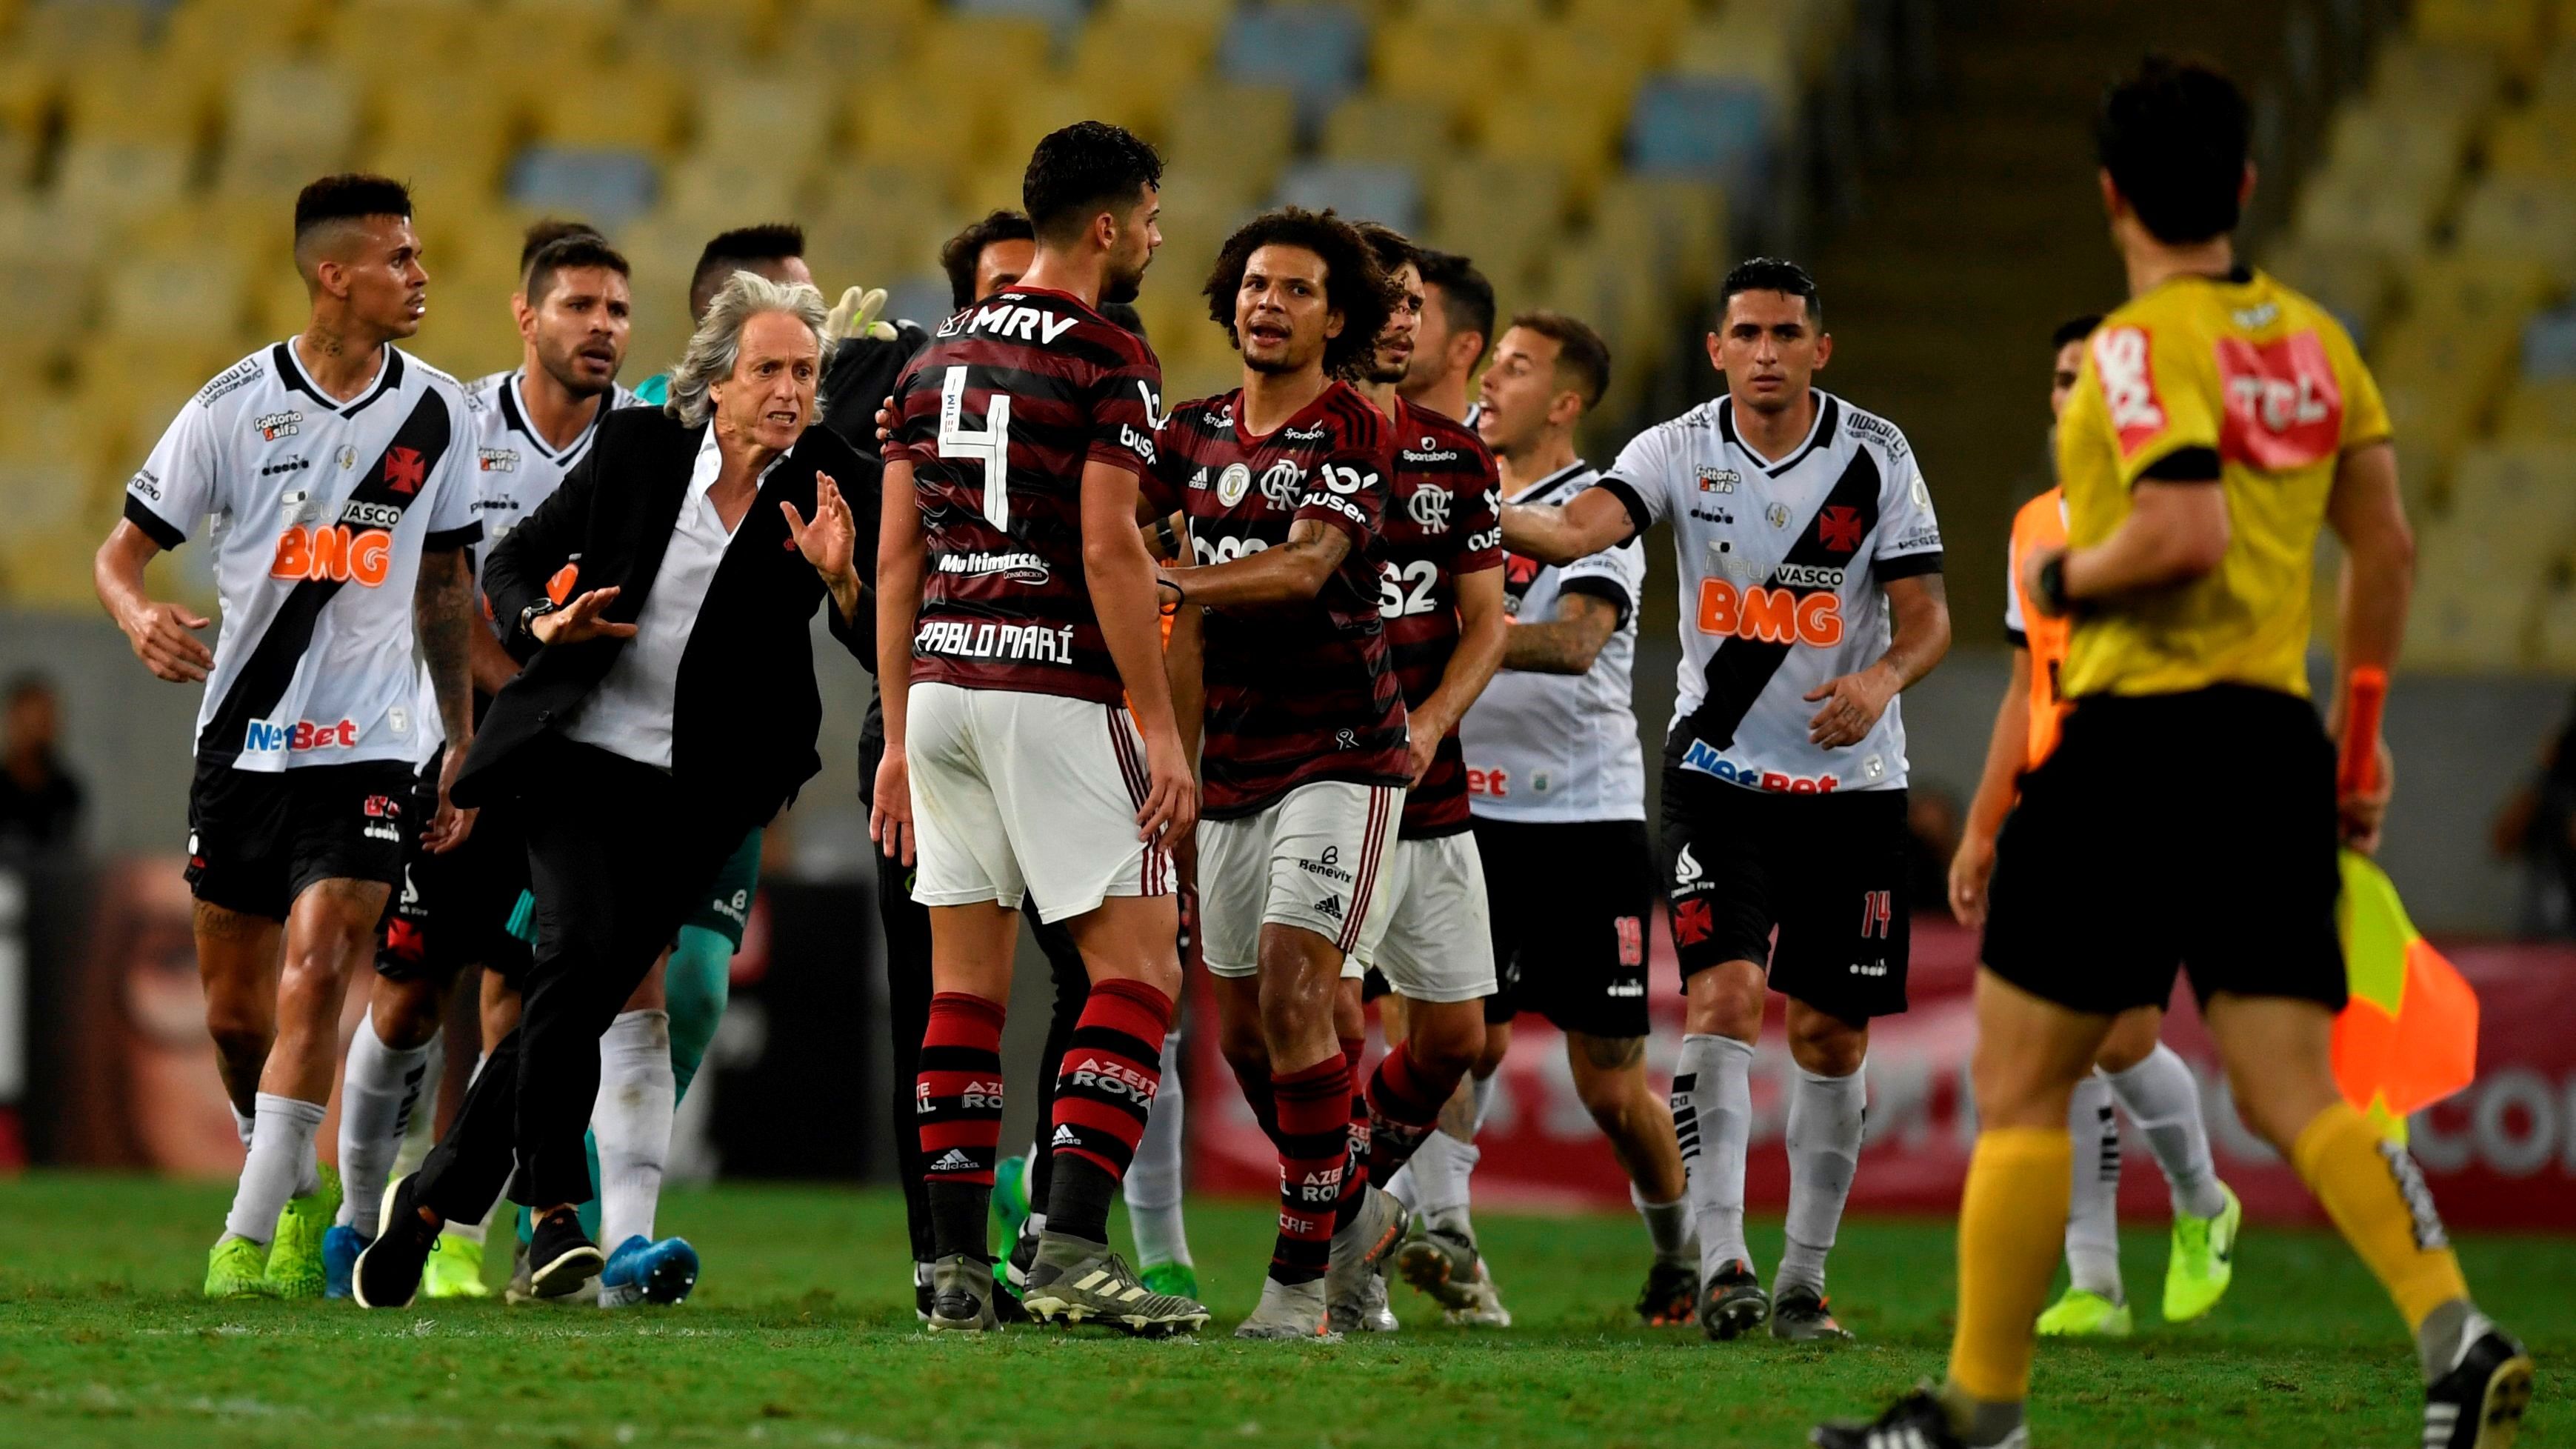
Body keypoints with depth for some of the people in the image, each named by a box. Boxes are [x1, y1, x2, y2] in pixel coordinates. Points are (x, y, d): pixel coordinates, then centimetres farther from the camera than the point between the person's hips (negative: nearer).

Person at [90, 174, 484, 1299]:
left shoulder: (437, 415, 3)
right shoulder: (234, 408, -5)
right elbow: (120, 552, 0)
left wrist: (460, 744, 15)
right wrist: (139, 617, -23)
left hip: (369, 746, 0)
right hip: (242, 733, 0)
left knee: (315, 974, -17)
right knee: (235, 1012, 7)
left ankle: (253, 1236, -15)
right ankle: (299, 1187, 32)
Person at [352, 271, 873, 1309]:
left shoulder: (822, 487, -2)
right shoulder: (636, 448, -2)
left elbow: (884, 657, -7)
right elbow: (509, 565, 9)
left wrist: (841, 580, -26)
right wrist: (546, 625, -11)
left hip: (696, 795, 1)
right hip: (581, 753, -1)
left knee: (581, 1002, -2)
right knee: (581, 950, -24)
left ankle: (436, 1195, 14)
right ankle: (551, 1211, -17)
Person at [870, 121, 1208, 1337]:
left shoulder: (940, 358, 14)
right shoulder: (1106, 360, -7)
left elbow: (896, 559, 14)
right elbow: (1108, 552, -14)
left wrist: (898, 736, 17)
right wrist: (1160, 730, -12)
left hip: (938, 684, 7)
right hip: (1055, 689, -7)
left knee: (966, 983, 9)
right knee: (1138, 966, -3)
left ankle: (956, 1269, 5)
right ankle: (1071, 1251, -15)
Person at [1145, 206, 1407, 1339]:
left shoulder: (1354, 436, -11)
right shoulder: (1198, 431, 10)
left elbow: (1305, 567, -25)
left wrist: (1180, 580, -39)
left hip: (1337, 755, -7)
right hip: (1234, 766, 7)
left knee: (1291, 996, -19)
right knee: (1243, 1031, 10)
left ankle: (1302, 1272, -14)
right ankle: (1357, 1214, 32)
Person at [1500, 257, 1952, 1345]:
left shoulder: (1876, 457, -4)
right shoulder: (1680, 451, -5)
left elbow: (1926, 615, -4)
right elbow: (1580, 529, -22)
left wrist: (1882, 680, -25)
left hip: (1851, 782, 1)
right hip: (1719, 772, -1)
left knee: (1831, 1037, 3)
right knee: (1724, 995, -18)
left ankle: (1803, 1280, 15)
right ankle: (1721, 1261, -19)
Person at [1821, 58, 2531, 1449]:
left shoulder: (2142, 344, -11)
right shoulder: (2312, 339, 12)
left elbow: (2184, 534, -24)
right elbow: (2384, 548, 16)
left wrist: (2062, 577, -5)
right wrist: (2359, 740, 23)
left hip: (2140, 739, -7)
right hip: (2276, 737, 7)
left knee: (2018, 1083, 4)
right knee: (2293, 1096, 4)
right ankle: (2455, 1331, -17)